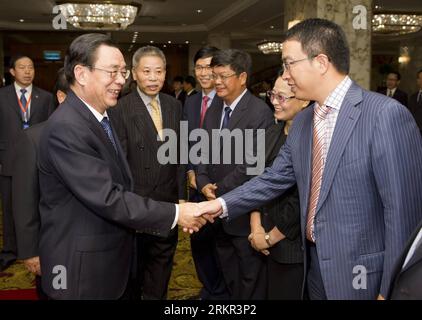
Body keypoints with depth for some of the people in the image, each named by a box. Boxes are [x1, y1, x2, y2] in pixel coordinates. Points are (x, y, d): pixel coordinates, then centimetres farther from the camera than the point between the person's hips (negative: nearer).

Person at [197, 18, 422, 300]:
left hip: (362, 275, -7)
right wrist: (222, 205, 0)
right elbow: (274, 179, 11)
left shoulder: (386, 114, -18)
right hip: (315, 265, 7)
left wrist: (390, 290, -16)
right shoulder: (302, 122, 6)